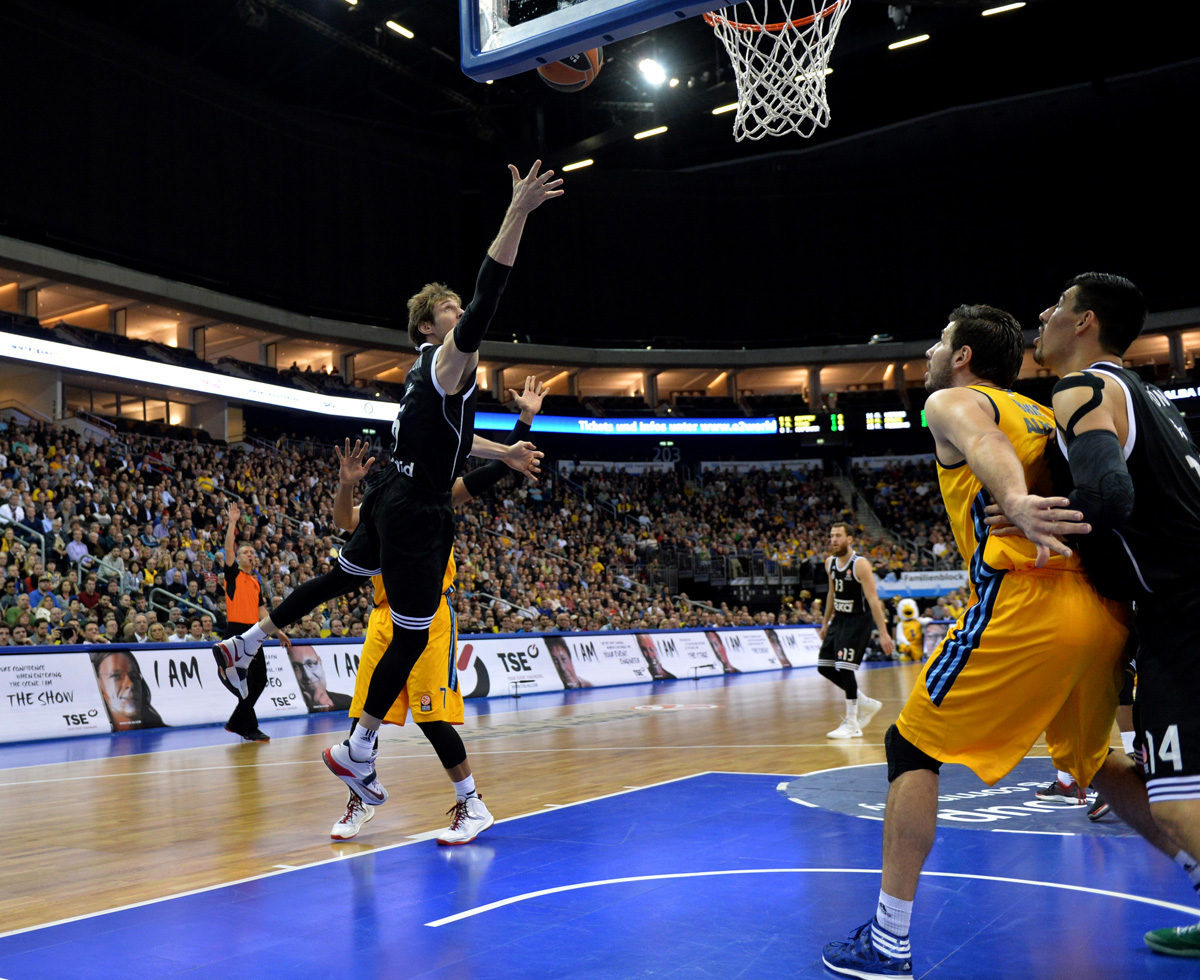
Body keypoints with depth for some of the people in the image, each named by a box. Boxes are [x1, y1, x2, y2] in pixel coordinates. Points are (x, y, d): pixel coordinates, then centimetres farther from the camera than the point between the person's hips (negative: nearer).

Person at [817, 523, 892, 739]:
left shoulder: (860, 564, -19)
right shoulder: (830, 562, 4)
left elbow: (873, 600, -22)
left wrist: (883, 633, -26)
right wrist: (825, 623, 21)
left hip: (858, 621, -8)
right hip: (840, 619, 8)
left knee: (845, 668, -14)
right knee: (824, 667, 7)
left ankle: (852, 725, -2)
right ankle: (867, 704, 23)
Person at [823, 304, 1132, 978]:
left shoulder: (953, 400, 6)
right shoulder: (1041, 412, 28)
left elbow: (984, 442, -18)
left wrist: (1016, 502, -38)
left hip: (1025, 601, -7)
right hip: (1104, 609, 8)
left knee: (913, 746, 2)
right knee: (1094, 758, 27)